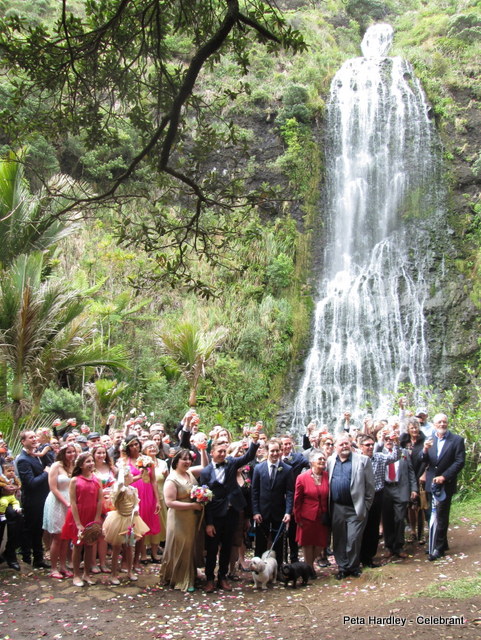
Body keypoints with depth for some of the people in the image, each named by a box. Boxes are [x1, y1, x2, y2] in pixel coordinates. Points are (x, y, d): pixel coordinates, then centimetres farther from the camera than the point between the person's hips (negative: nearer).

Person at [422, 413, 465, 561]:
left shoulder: (457, 440, -5)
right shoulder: (429, 440, 6)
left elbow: (460, 462, -10)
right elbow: (424, 461, 1)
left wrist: (444, 476, -18)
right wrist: (425, 450, -21)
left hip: (445, 484, -4)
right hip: (431, 484, 5)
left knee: (441, 516, -2)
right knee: (433, 515, 12)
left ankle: (438, 548, 5)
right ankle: (442, 543, 26)